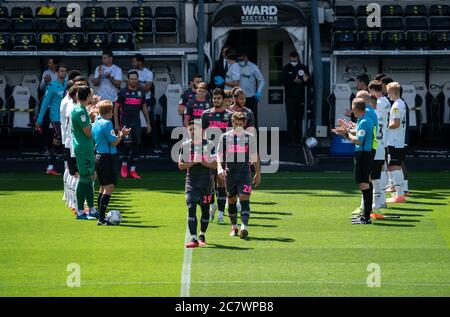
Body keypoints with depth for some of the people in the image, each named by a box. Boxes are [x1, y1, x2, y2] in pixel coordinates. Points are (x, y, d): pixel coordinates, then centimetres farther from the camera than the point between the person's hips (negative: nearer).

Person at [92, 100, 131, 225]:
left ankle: (101, 217, 18)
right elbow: (114, 142, -14)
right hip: (107, 157, -9)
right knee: (109, 188, -10)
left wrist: (120, 134, 23)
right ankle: (101, 219, -17)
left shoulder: (95, 123, 12)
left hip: (98, 157, 9)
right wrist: (121, 134, 3)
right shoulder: (107, 123, -14)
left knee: (103, 187, 16)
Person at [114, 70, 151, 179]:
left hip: (137, 123, 4)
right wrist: (116, 123, -6)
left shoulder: (141, 93, 10)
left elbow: (144, 108, 17)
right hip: (125, 122, -4)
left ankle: (133, 170, 7)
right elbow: (116, 108, 0)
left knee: (135, 145, 1)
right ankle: (124, 165, 8)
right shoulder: (123, 92, -2)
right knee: (128, 144, -14)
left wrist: (148, 123, 12)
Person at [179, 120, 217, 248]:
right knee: (191, 208, -14)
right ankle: (193, 238, -19)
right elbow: (180, 165, 6)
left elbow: (215, 165, -3)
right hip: (191, 182, 0)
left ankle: (202, 236, 30)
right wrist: (193, 162, -12)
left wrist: (202, 161, -18)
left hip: (206, 182, 0)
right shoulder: (185, 145, 6)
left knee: (205, 209, 9)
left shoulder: (209, 145, -1)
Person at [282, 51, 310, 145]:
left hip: (300, 97, 1)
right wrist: (294, 81, -26)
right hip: (290, 97, -1)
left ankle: (298, 138, 10)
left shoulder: (303, 68, 5)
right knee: (290, 119, -6)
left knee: (299, 119, 4)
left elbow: (308, 83, 6)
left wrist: (306, 80, -17)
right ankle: (292, 138, -4)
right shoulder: (286, 69, 2)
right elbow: (285, 82, -8)